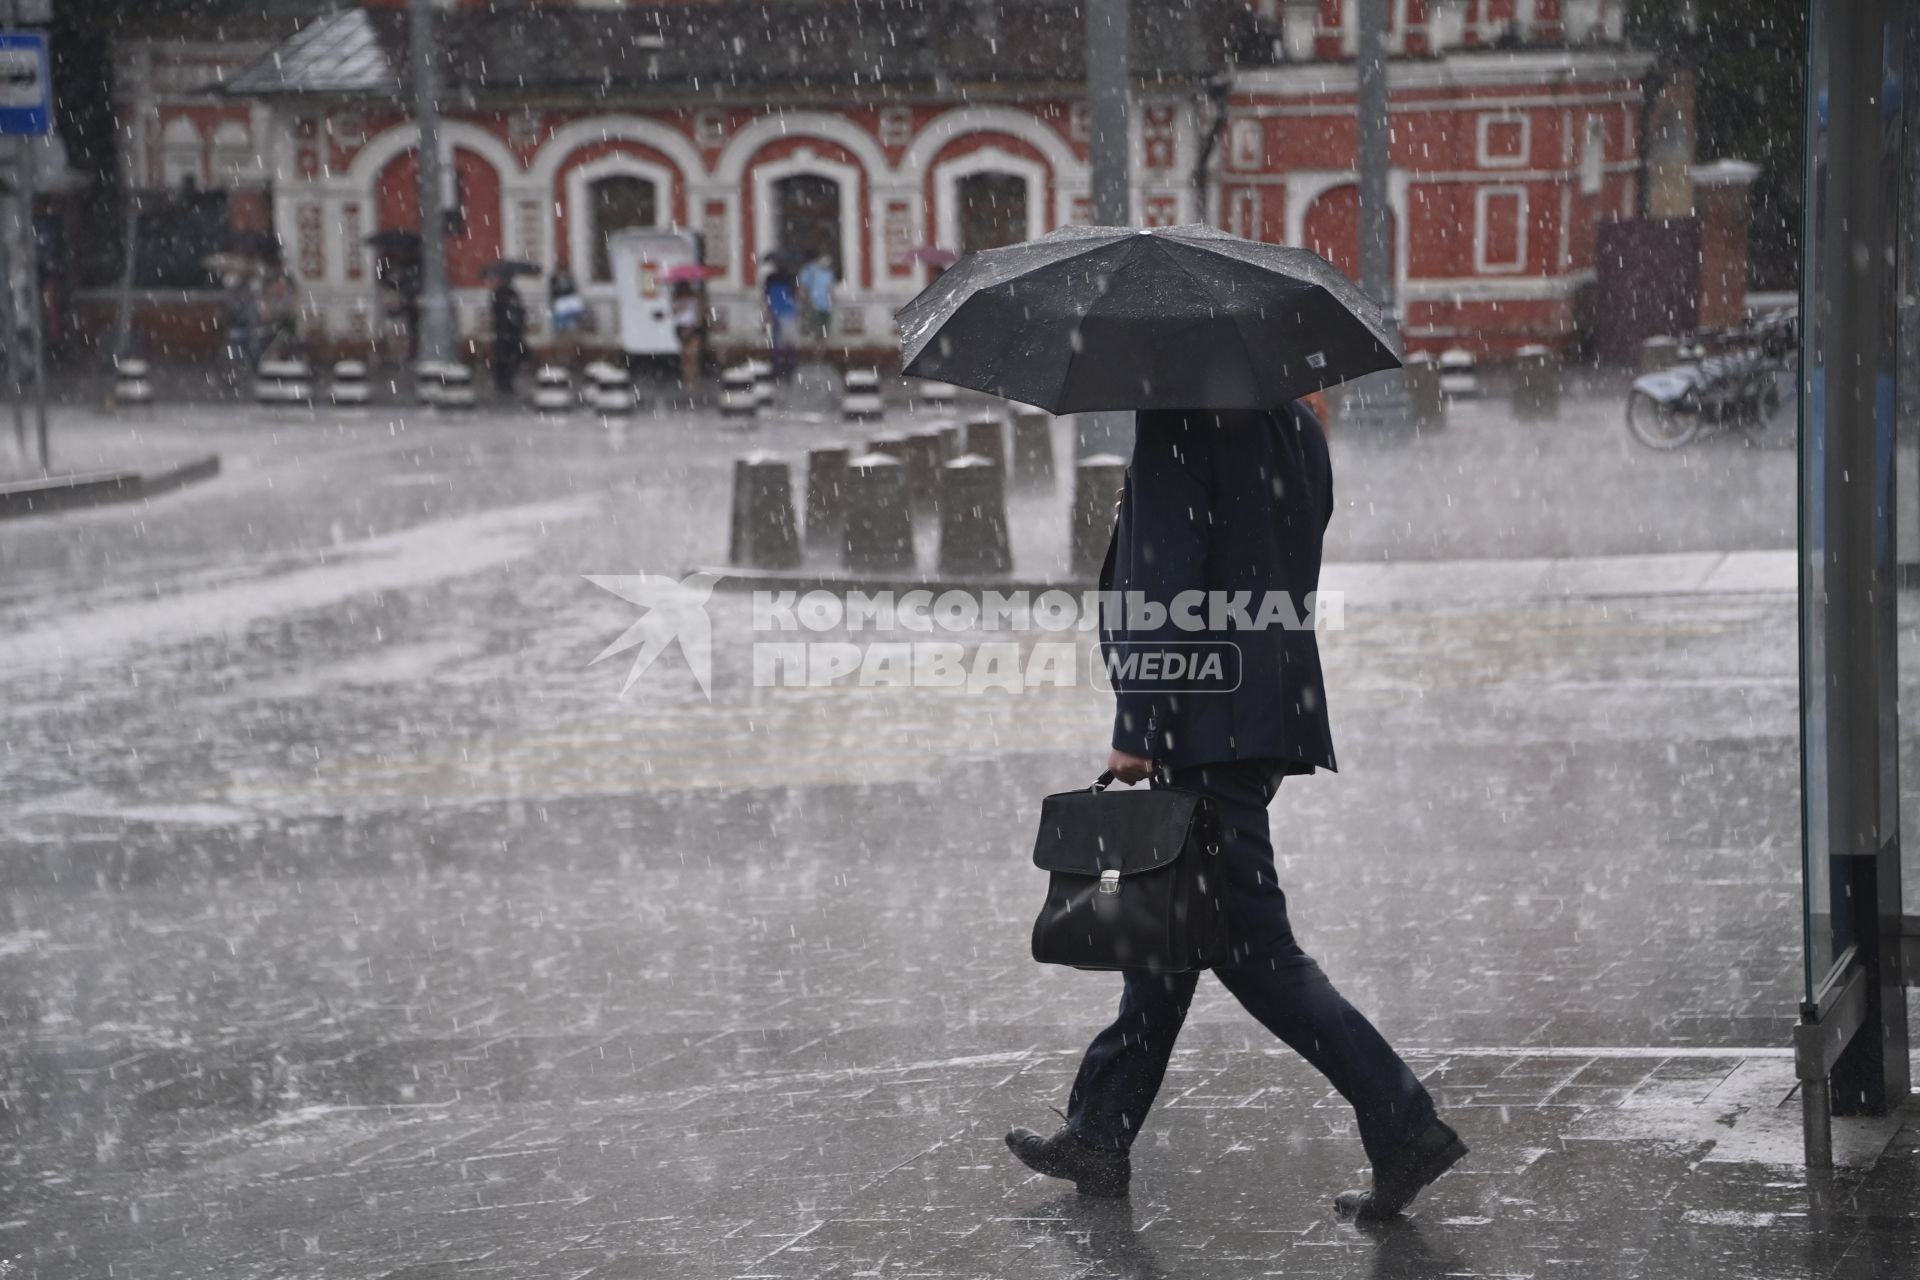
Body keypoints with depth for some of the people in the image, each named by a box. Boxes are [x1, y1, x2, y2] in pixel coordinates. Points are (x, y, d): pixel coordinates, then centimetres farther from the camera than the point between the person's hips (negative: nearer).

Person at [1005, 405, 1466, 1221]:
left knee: (1249, 940, -6)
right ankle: (1100, 1136, 26)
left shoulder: (1177, 425, -13)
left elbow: (1161, 580, -18)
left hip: (1207, 720, -9)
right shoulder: (1293, 425, 12)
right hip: (1276, 710, 9)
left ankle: (1403, 1122, -11)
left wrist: (1136, 729, -15)